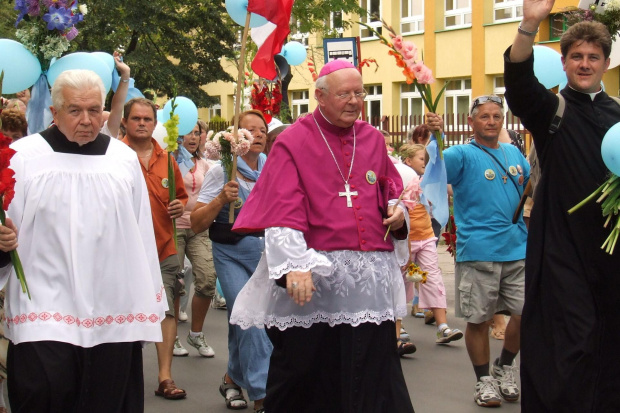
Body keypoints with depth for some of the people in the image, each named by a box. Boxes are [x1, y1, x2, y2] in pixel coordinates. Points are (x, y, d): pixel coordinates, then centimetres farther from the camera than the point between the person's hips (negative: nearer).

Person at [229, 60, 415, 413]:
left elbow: (391, 190, 24)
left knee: (372, 374, 7)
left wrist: (396, 210, 0)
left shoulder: (373, 139, 12)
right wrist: (294, 265, -23)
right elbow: (283, 212, -12)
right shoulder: (294, 141, -3)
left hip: (371, 277, 4)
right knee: (307, 374, 6)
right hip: (313, 276, -4)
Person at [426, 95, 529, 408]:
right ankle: (484, 380, 20)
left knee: (527, 312, 5)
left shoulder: (514, 153, 13)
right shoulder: (462, 155, -4)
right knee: (479, 319, 3)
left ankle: (504, 368, 28)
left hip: (518, 248, 5)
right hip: (478, 253, -5)